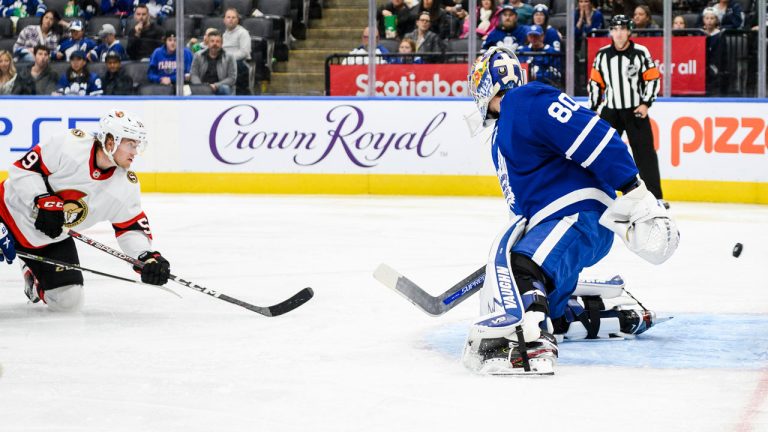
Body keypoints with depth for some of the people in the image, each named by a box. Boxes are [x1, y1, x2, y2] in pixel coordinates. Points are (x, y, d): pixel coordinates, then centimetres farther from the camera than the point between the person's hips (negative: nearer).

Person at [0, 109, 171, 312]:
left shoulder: (126, 187, -11)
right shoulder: (68, 144, -24)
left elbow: (131, 227, -3)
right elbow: (23, 168, -19)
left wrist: (148, 257, -20)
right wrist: (43, 201, -30)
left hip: (51, 240, 4)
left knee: (69, 300, -2)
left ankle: (35, 280, 29)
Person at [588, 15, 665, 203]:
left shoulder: (640, 53, -6)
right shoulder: (602, 55, 2)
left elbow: (653, 79, -3)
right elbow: (595, 82, 9)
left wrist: (646, 104, -11)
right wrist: (593, 108, 6)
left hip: (636, 111, -3)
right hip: (610, 111, 3)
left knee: (645, 153, -3)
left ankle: (655, 197, 0)